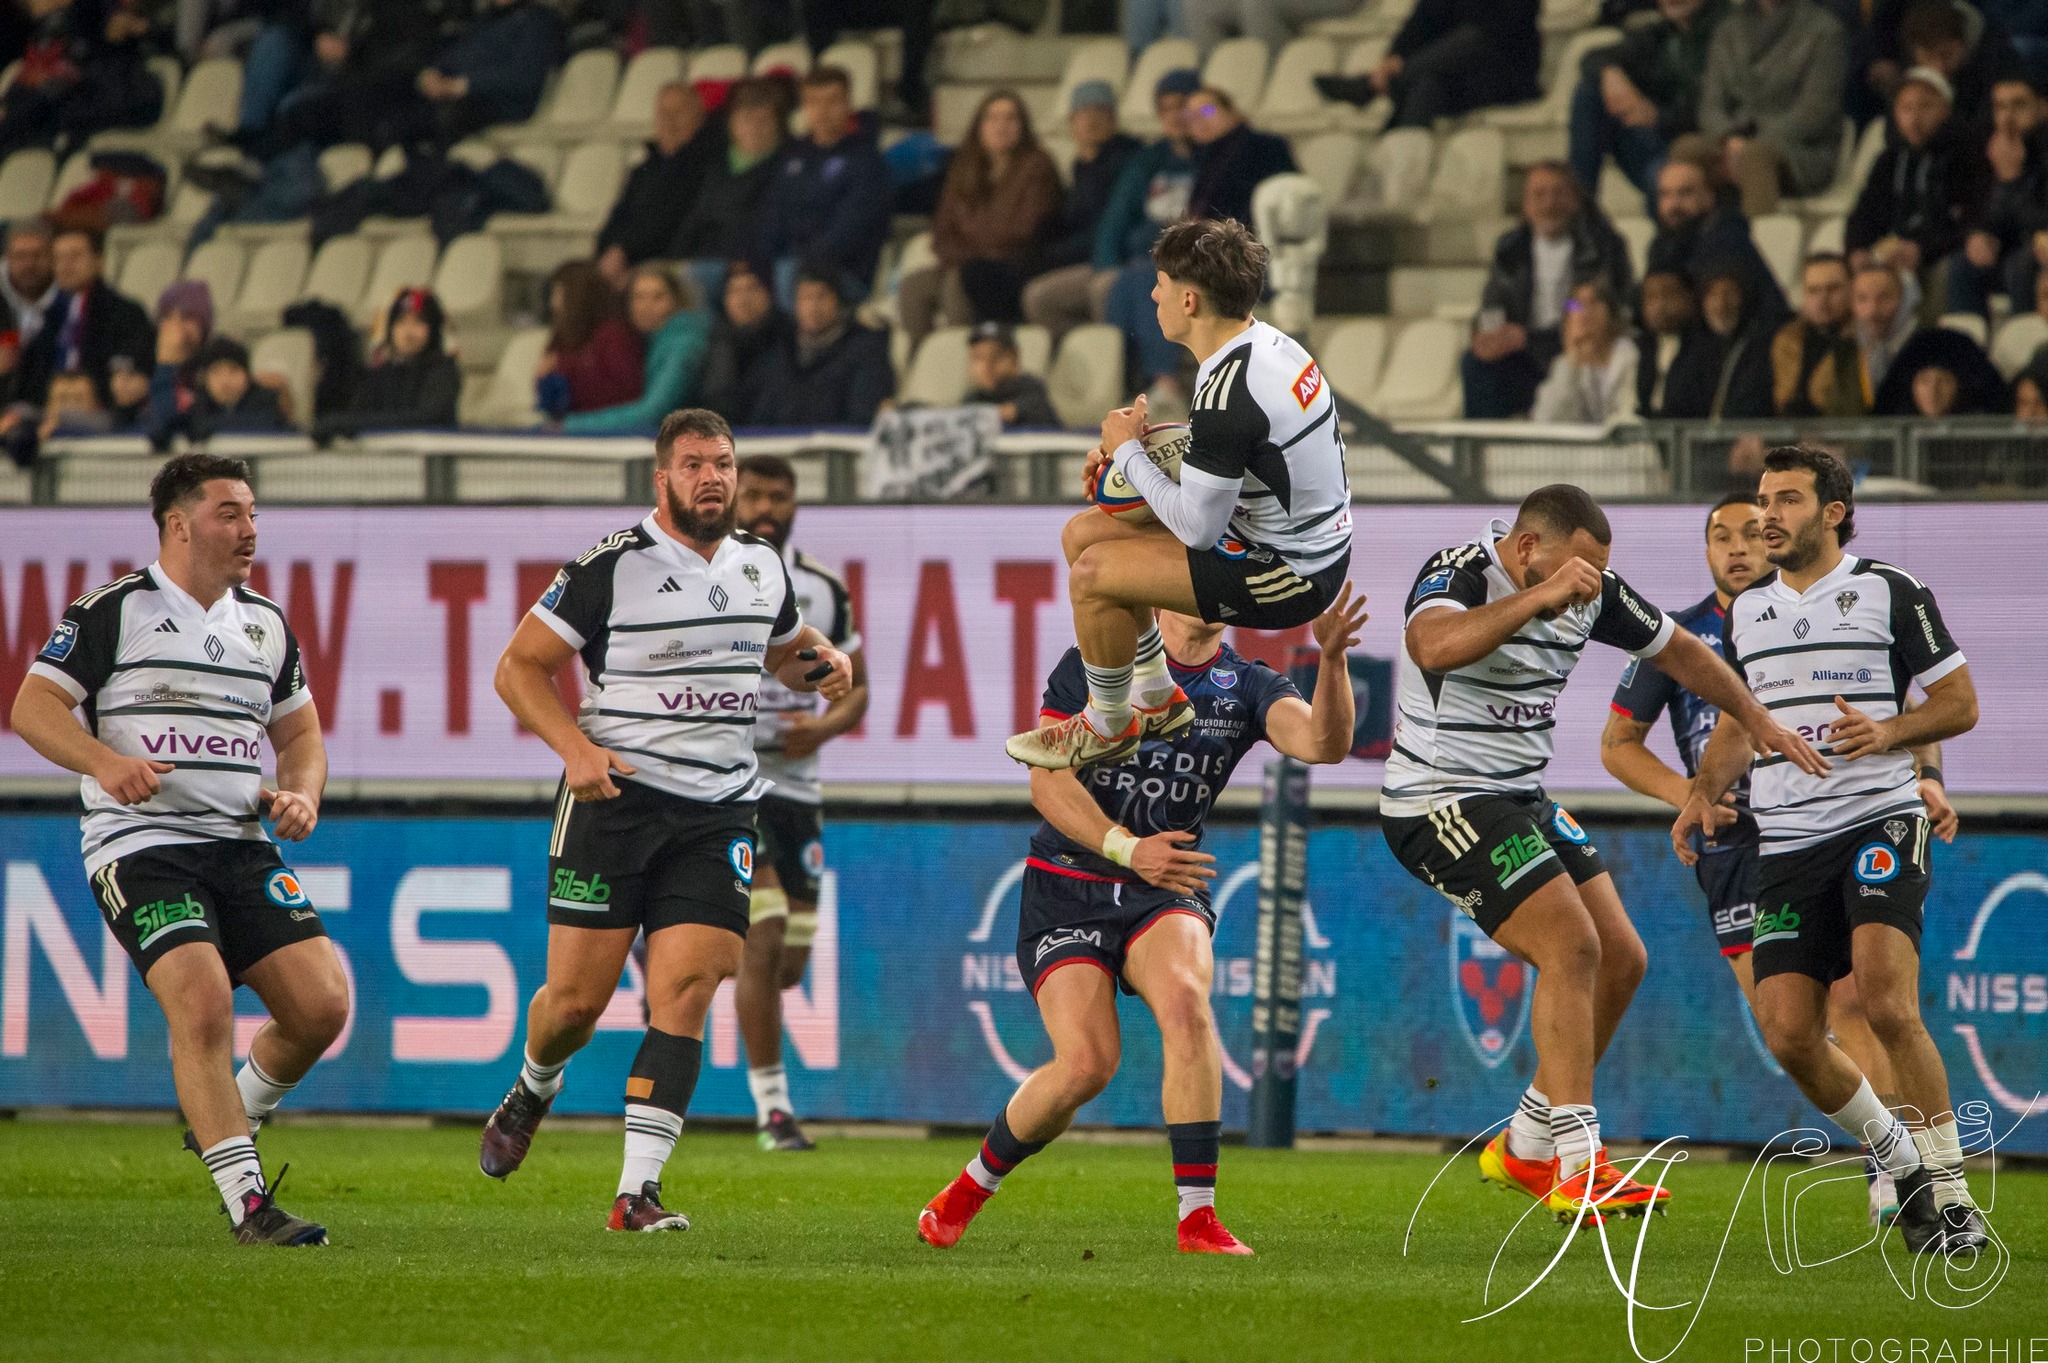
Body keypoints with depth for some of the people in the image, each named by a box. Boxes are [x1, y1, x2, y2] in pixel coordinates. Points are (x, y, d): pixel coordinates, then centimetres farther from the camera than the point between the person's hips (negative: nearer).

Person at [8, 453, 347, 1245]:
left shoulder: (266, 624, 16)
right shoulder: (112, 612, -2)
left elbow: (301, 737, 24)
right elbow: (33, 706, -5)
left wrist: (301, 794, 2)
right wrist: (104, 761, -22)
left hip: (242, 846, 6)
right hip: (139, 845, -6)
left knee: (322, 1004, -8)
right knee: (202, 1000, -24)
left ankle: (229, 1121, 21)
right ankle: (247, 1205, -20)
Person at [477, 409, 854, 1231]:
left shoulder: (763, 569, 9)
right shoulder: (610, 567, -9)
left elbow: (784, 651, 29)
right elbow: (518, 668, -5)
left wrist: (824, 665, 6)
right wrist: (576, 747, -19)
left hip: (717, 815, 3)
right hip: (614, 798, -3)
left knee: (685, 990, -12)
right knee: (577, 998, -1)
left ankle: (637, 1191, -13)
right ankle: (531, 1094, 35)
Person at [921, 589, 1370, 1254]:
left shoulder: (1248, 687, 2)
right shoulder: (1093, 664, -4)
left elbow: (1323, 743, -16)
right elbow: (1048, 778, -11)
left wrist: (1332, 658, -34)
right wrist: (1127, 849, -25)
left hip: (1166, 893, 2)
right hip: (1067, 889, -2)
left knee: (1185, 999, -31)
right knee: (1086, 1062, -19)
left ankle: (1198, 1218, -27)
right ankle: (973, 1184, 10)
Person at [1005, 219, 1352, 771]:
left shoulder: (1227, 393, -28)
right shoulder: (1265, 341, 2)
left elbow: (1197, 529, -23)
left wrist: (1129, 451, -10)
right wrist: (1129, 449, 3)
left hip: (1287, 578, -10)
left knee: (1093, 575, -16)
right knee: (1082, 535, 13)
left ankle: (1109, 727, 7)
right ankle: (1157, 699, 26)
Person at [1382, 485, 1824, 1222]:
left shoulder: (1593, 592, 3)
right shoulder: (1459, 574, -20)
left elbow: (1678, 650, 19)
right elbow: (1434, 646, -43)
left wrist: (1758, 720, 19)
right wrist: (1541, 596, -45)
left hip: (1520, 800, 9)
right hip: (1441, 798, -9)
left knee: (1620, 959, 5)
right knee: (1571, 945, -21)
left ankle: (1525, 1147, 18)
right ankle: (1578, 1169, -21)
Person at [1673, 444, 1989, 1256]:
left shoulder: (1892, 593, -1)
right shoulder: (1746, 611, 15)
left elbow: (1959, 702, 2)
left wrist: (1888, 733, -16)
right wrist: (1705, 793, 8)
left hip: (1879, 822, -5)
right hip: (1785, 845, 5)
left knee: (1886, 1003, -24)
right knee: (1788, 1034, -7)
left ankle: (1949, 1191, -15)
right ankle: (1901, 1166, 15)